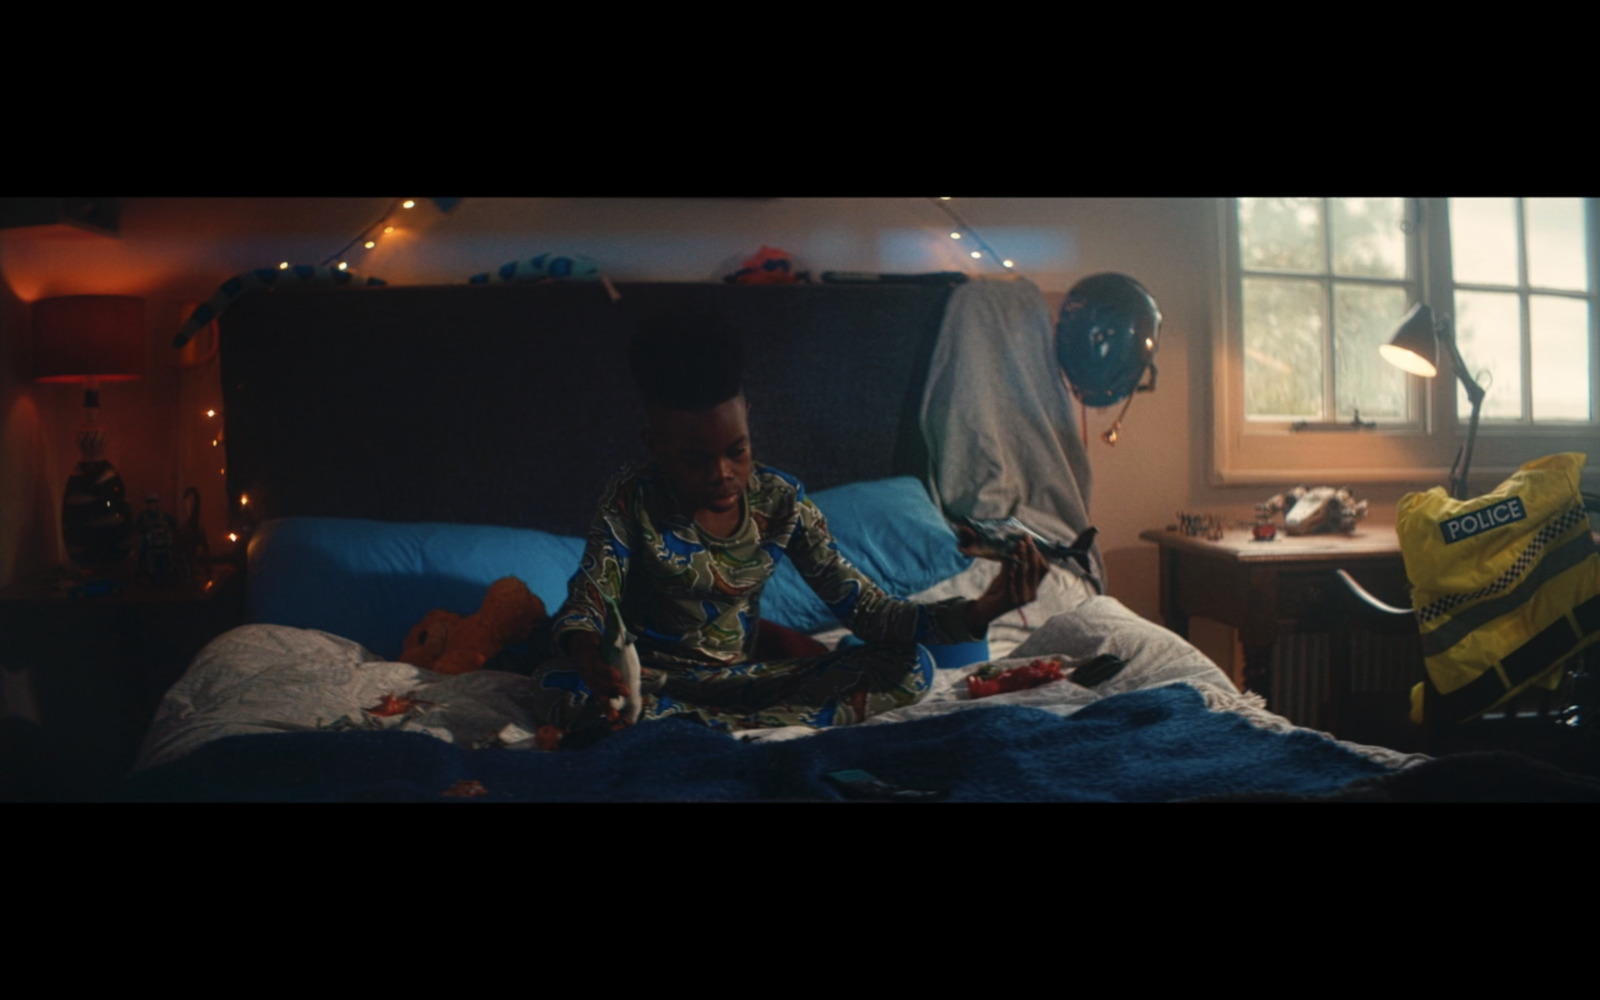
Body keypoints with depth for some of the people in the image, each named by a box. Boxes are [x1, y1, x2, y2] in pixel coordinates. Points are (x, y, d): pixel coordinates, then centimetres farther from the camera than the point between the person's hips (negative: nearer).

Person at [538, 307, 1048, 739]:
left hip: (748, 674, 3)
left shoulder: (780, 500, -7)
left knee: (910, 668, -15)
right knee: (566, 691, -37)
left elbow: (865, 609, -10)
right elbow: (584, 605, -22)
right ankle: (762, 727, -27)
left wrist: (979, 611, -27)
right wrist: (587, 652, -50)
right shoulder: (632, 500, -13)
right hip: (656, 675, -2)